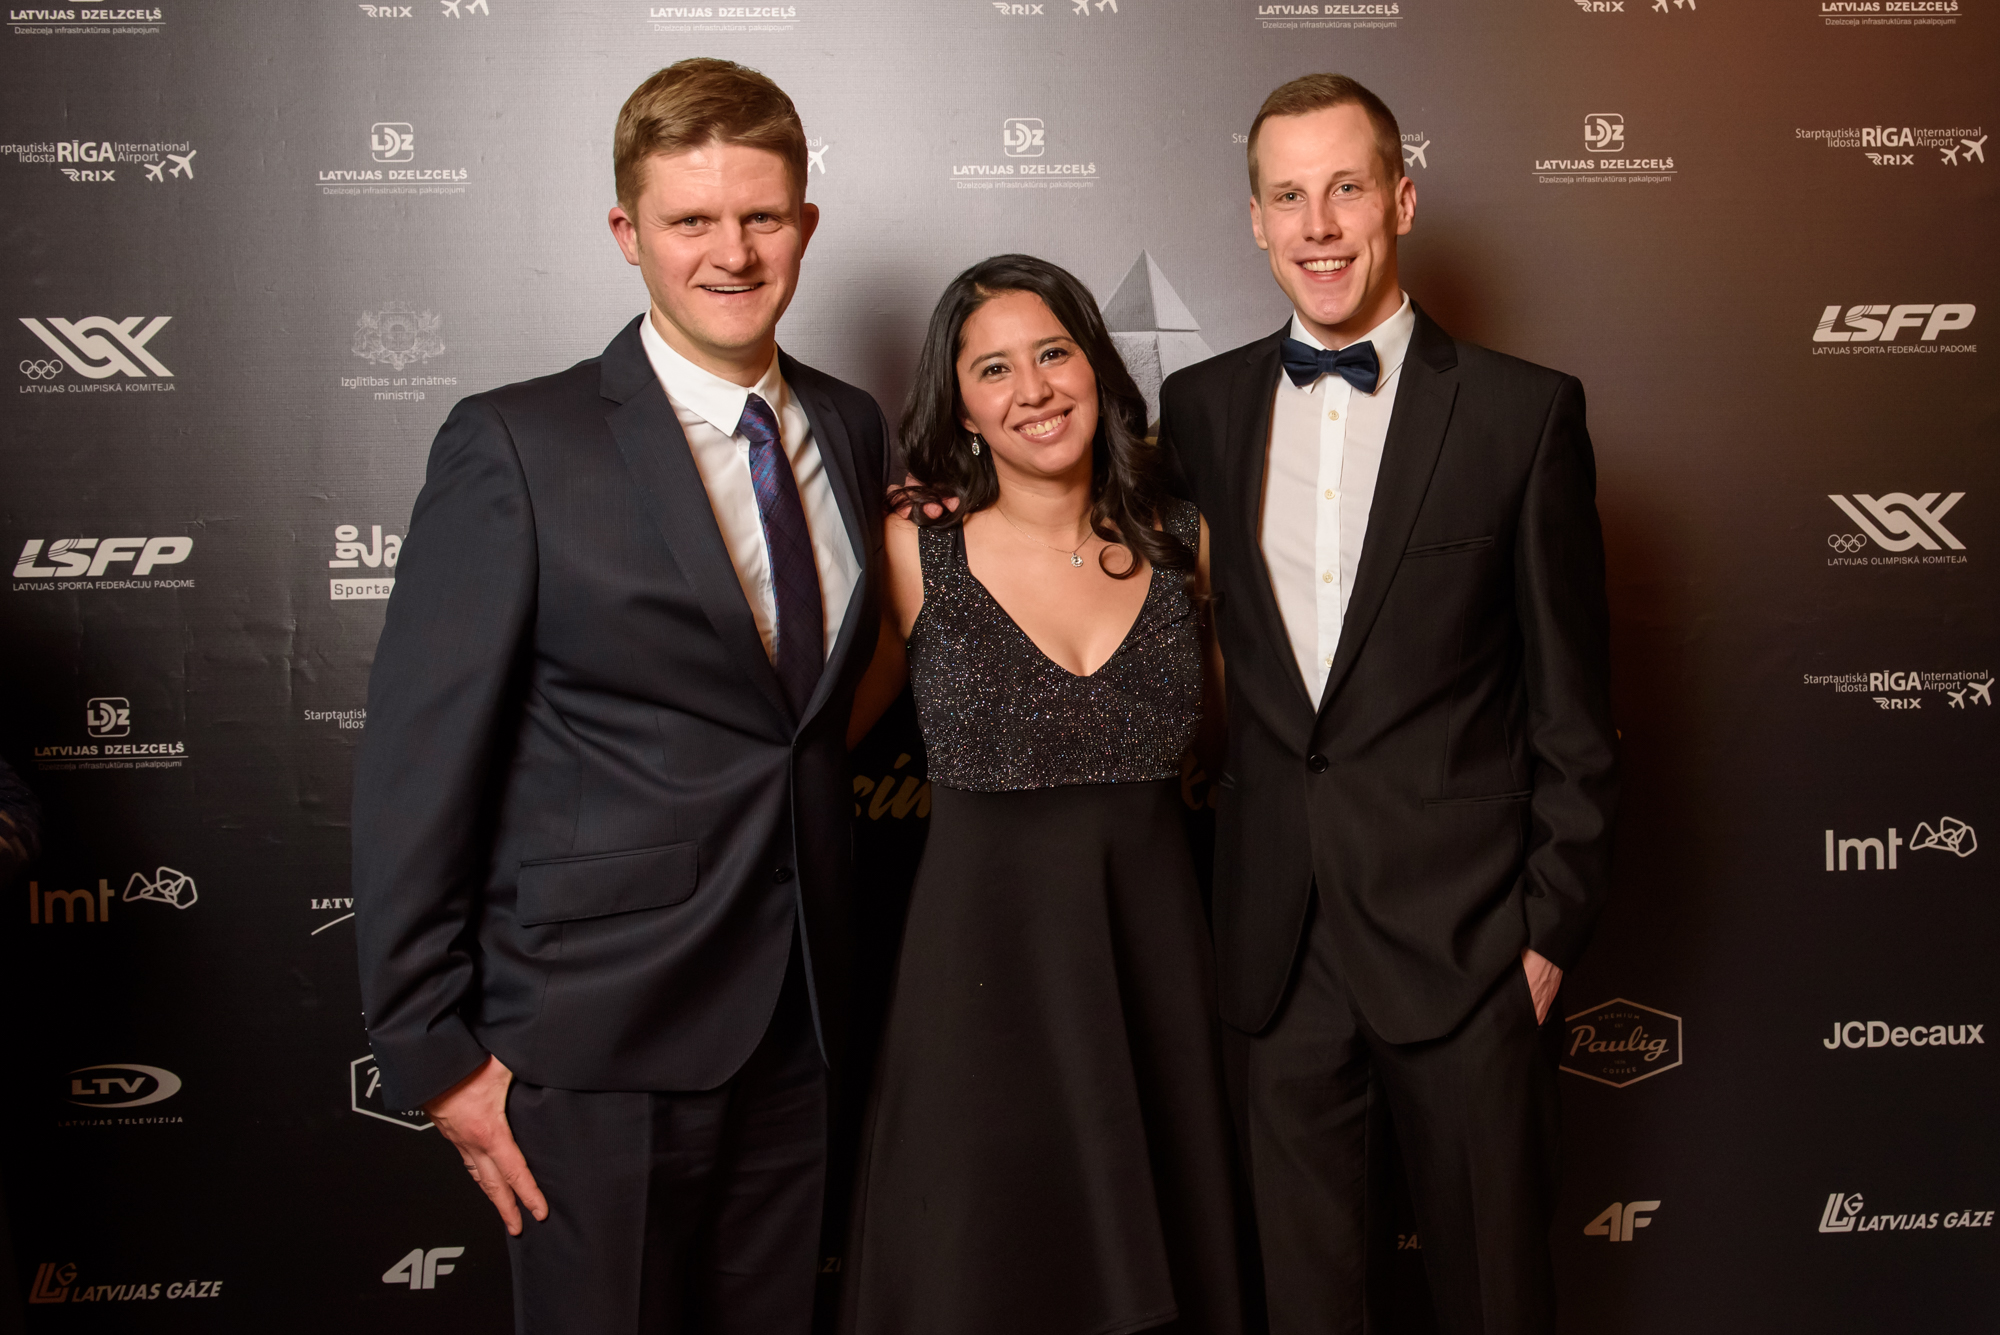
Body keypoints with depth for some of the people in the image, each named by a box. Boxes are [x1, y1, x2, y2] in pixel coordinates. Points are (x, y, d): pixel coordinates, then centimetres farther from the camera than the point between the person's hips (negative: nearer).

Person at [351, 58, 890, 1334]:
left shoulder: (854, 428, 6)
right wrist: (436, 1049, -10)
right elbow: (419, 764, -11)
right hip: (600, 1039, -5)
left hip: (796, 1031, 5)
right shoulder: (517, 447, -11)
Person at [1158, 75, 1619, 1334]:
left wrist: (1555, 923, -4)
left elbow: (1572, 705, -3)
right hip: (1274, 941, 3)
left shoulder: (1524, 412, -4)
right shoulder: (1200, 405, 5)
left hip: (1462, 937, -2)